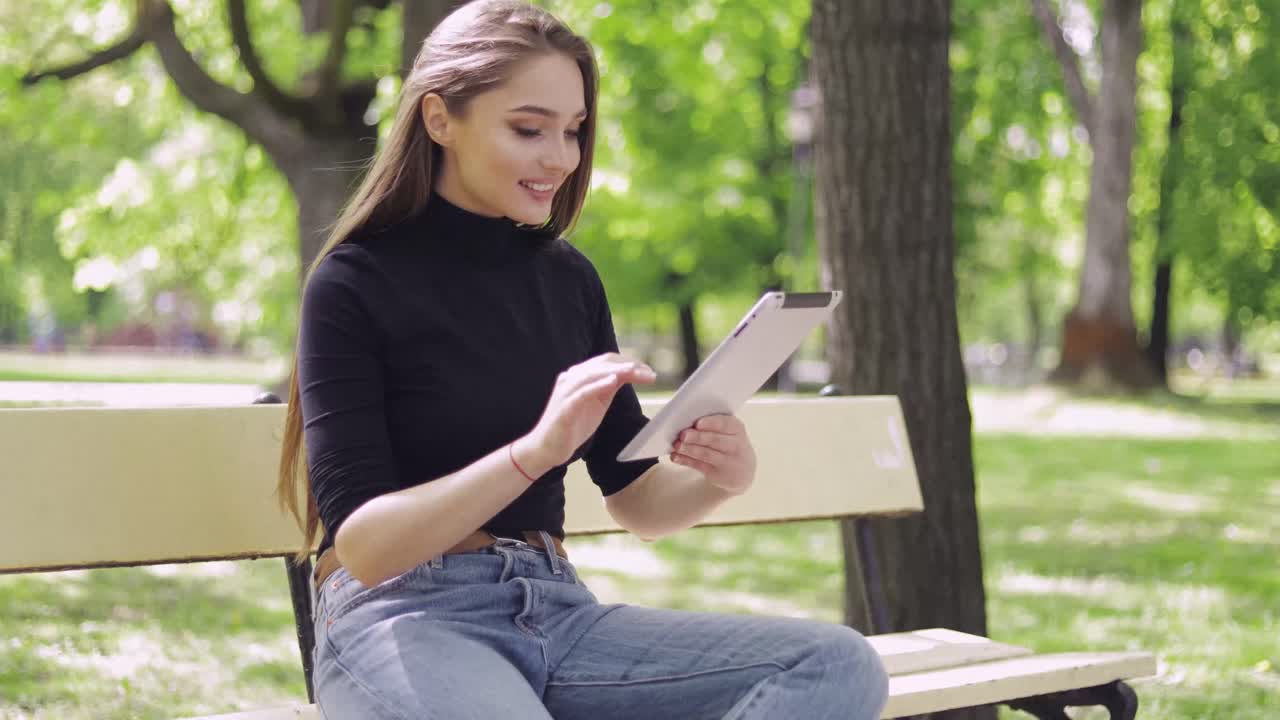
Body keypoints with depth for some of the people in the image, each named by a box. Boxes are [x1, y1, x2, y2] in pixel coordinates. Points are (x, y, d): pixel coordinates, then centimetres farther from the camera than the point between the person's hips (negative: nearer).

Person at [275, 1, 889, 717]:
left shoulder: (571, 279, 12)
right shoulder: (356, 283, -4)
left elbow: (637, 502, 14)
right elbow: (360, 543, -12)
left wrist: (720, 476, -9)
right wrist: (534, 450, -26)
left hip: (556, 610, 7)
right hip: (404, 621, -7)